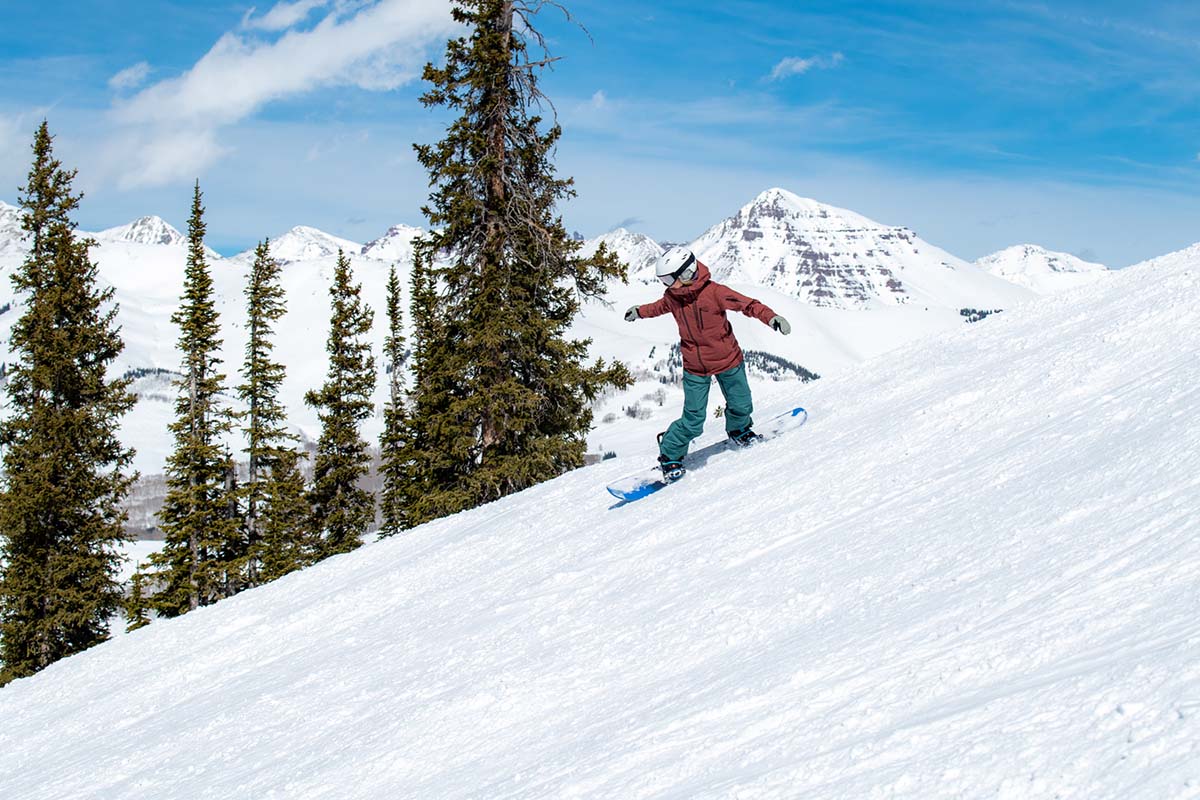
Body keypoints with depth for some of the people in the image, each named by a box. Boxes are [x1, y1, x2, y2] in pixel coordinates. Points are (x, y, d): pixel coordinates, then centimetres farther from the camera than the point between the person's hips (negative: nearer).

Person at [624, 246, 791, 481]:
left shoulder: (713, 292, -21)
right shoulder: (673, 297, -6)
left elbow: (746, 304, -20)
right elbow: (660, 306, 19)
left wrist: (771, 317, -35)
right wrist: (639, 312, 36)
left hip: (728, 360, -1)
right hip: (695, 369, 1)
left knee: (741, 405, 11)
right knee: (693, 420, -6)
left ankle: (738, 430, 45)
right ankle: (669, 455, 13)